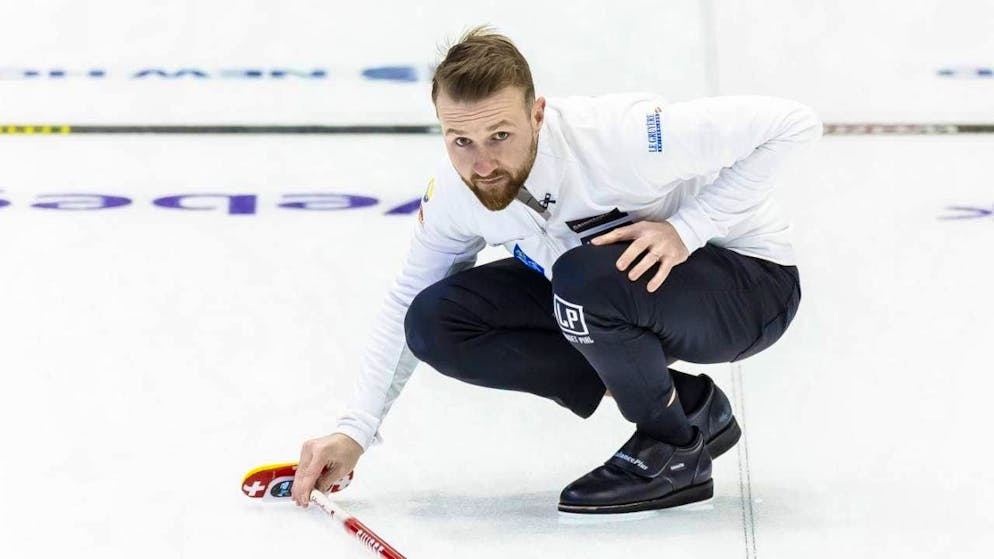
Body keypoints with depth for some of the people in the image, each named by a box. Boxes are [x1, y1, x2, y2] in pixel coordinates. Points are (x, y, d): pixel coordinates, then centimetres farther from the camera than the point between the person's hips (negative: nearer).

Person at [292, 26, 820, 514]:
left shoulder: (619, 135, -34)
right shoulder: (453, 193, -15)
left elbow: (794, 124, -28)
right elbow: (407, 303, 3)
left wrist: (687, 228, -32)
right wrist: (354, 431, -5)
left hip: (750, 284, -7)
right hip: (610, 300, 7)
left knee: (587, 277, -37)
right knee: (436, 322, -10)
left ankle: (675, 450, -9)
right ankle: (688, 403, -3)